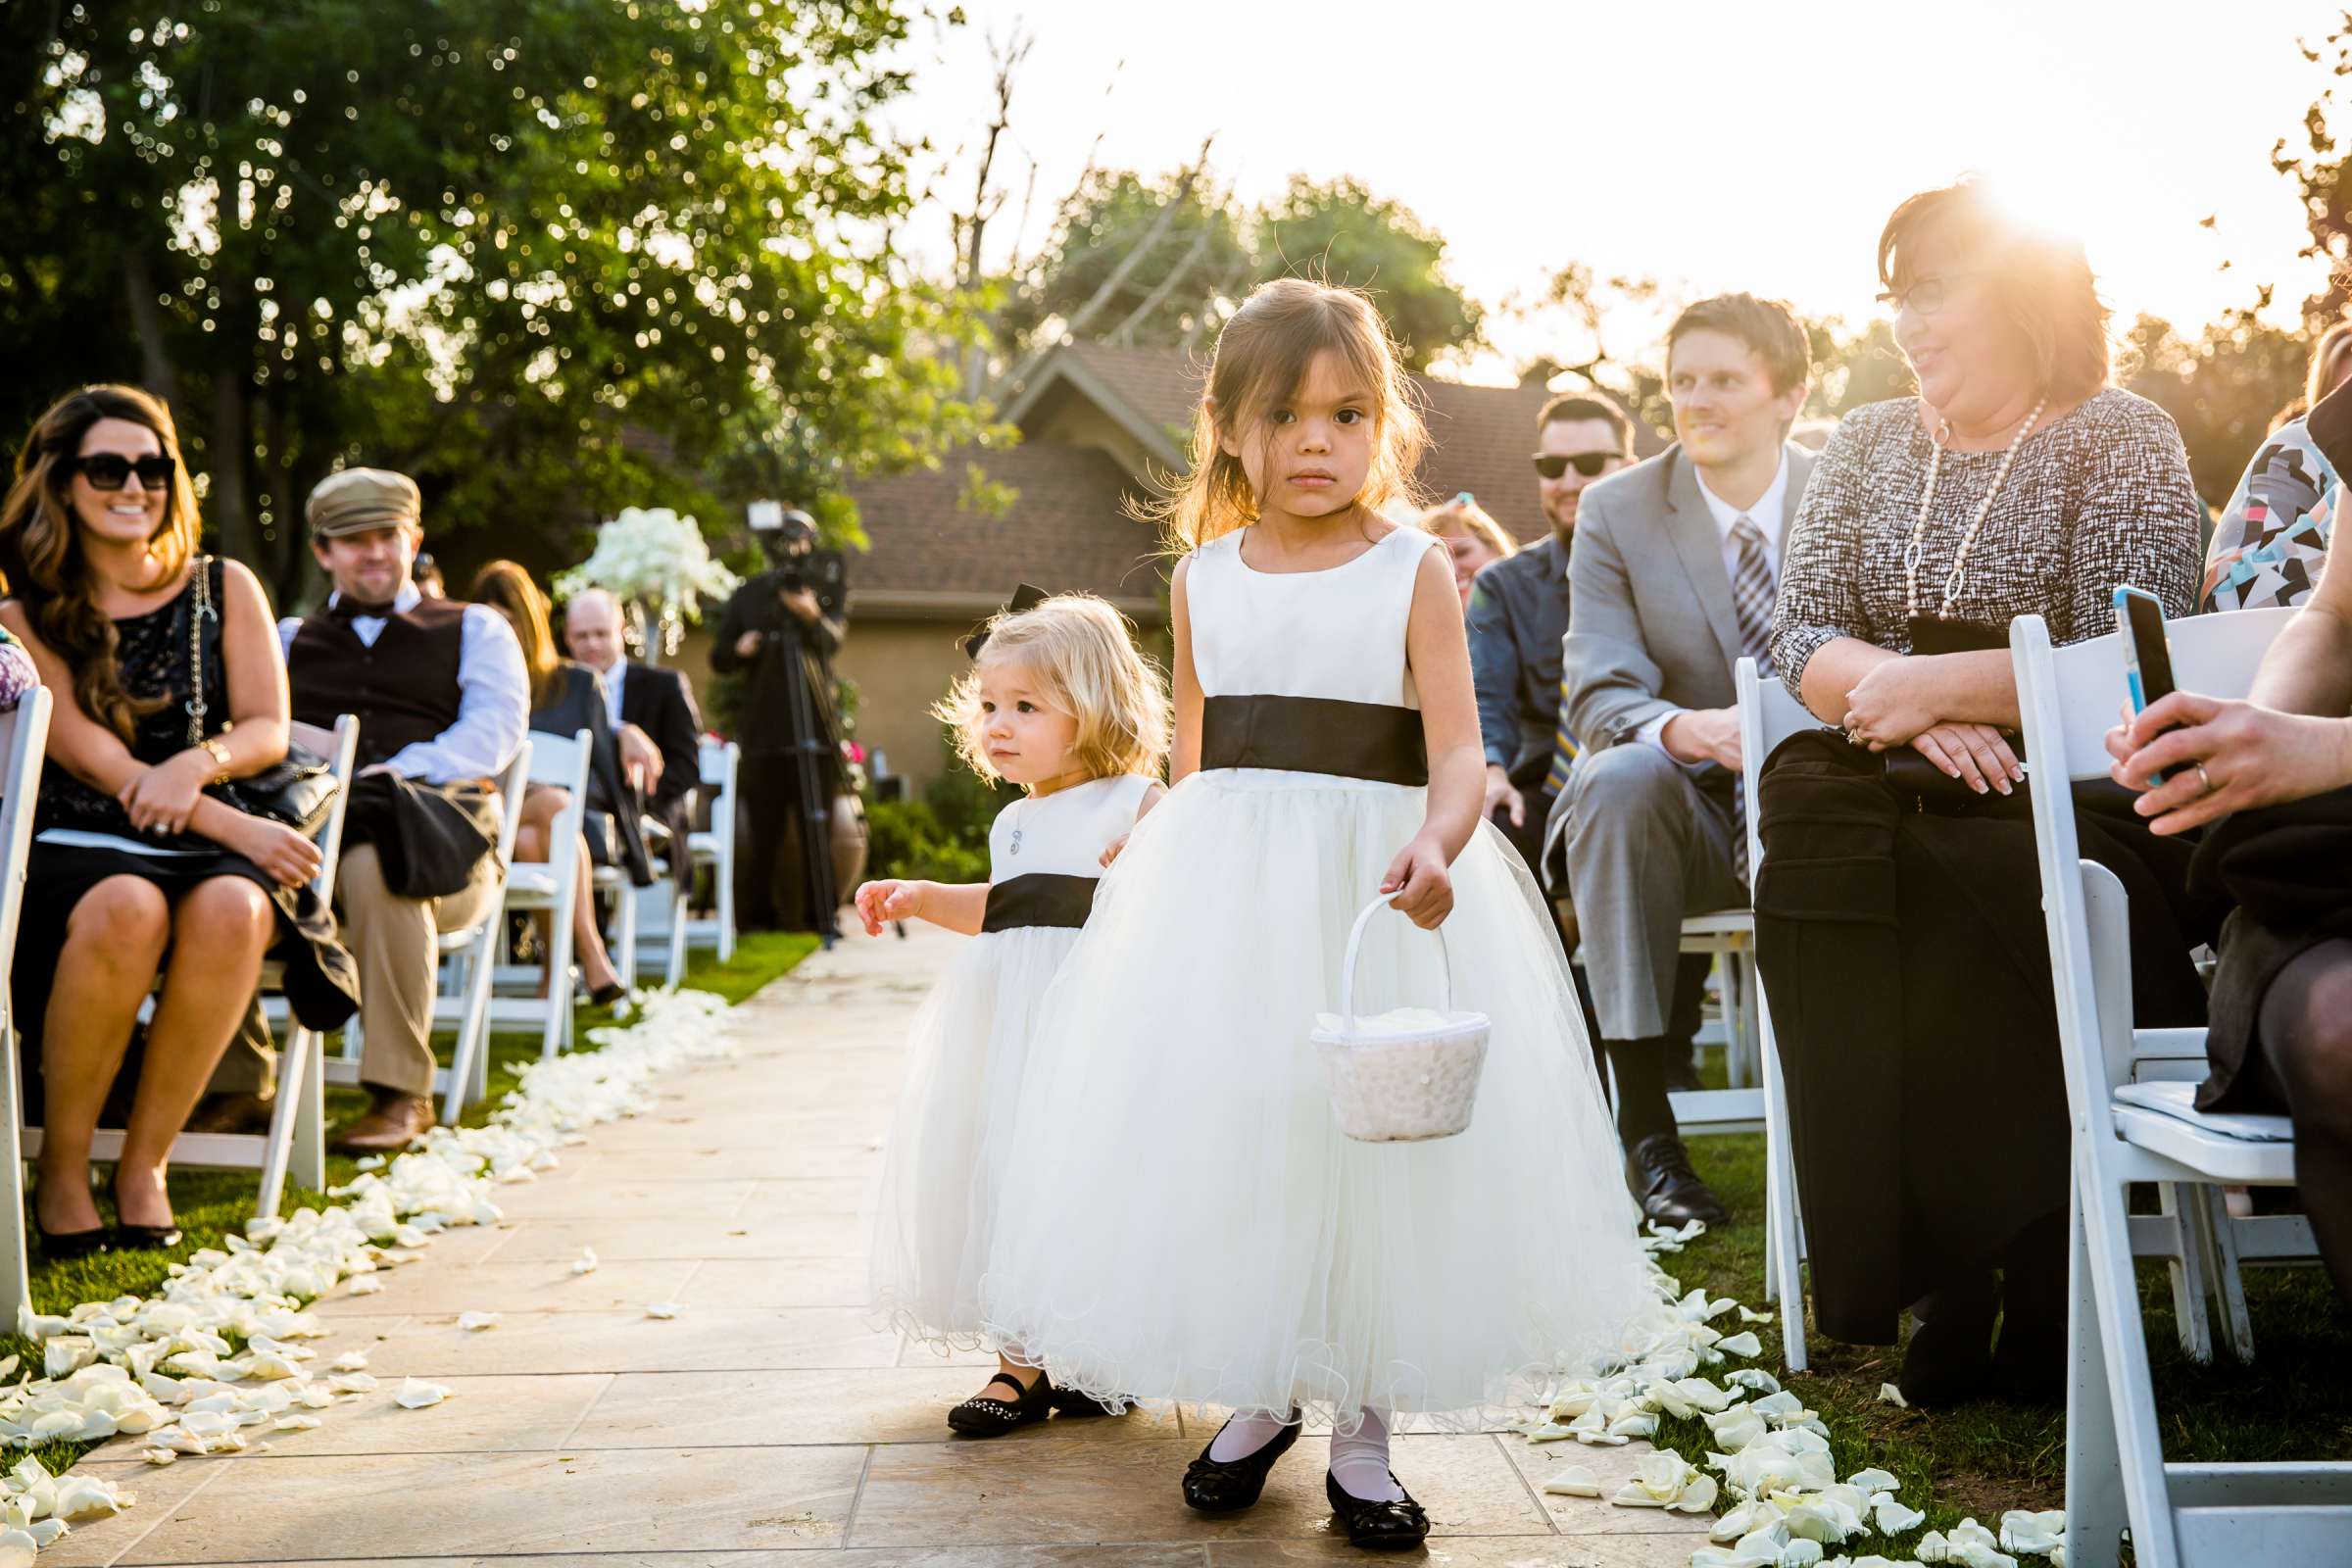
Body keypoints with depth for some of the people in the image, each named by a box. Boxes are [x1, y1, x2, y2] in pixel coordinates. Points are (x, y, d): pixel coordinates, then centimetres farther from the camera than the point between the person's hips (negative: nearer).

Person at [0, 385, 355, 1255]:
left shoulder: (223, 588, 12)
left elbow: (268, 729, 6)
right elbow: (87, 754, -5)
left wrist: (199, 764, -18)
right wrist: (232, 825, -17)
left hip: (211, 852, 2)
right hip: (73, 848, -1)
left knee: (230, 910, -35)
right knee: (127, 909, -37)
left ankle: (145, 1161, -19)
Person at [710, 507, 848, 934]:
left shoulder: (826, 586, 7)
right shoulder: (748, 596, 12)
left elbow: (832, 638, -11)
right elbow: (719, 659, 10)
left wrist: (812, 616, -32)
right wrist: (739, 650, -12)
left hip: (816, 727, -1)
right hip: (764, 732, 1)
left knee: (817, 830, -1)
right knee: (763, 831, 1)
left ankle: (820, 915, 5)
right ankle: (757, 917, 8)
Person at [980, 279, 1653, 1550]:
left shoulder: (1415, 571, -2)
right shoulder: (1203, 579, 8)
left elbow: (1457, 748, -12)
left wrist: (1438, 845, -31)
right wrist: (1168, 872, 11)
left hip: (1377, 883, -3)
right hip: (1224, 891, 3)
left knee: (1371, 1134, -1)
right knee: (1219, 1128, 4)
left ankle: (1361, 1428, 14)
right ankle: (1257, 1396, 24)